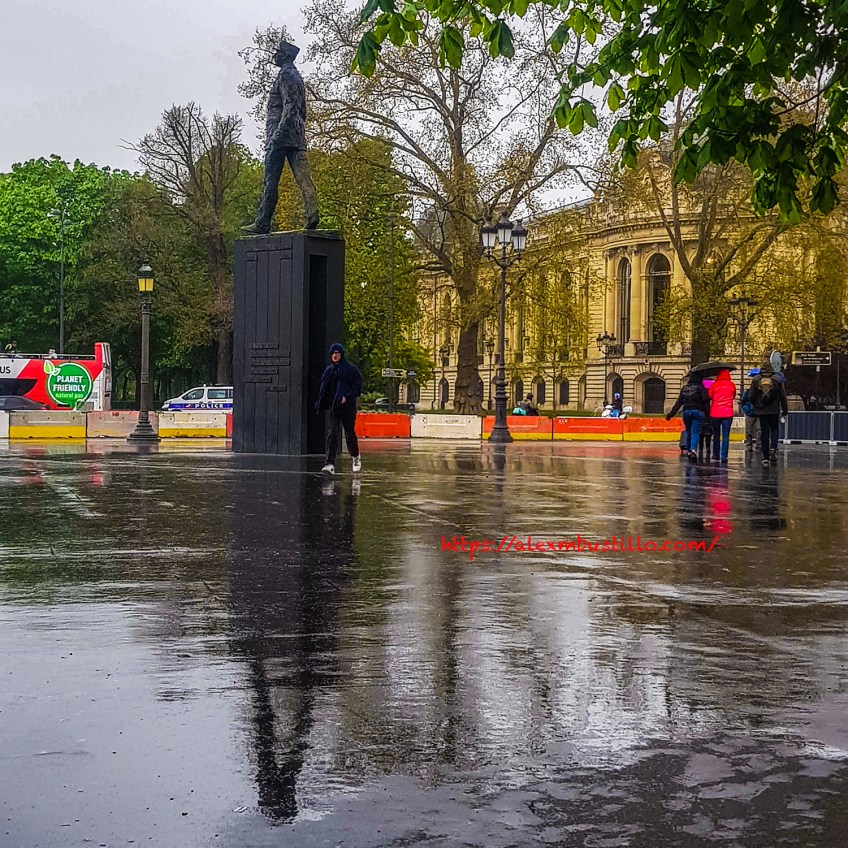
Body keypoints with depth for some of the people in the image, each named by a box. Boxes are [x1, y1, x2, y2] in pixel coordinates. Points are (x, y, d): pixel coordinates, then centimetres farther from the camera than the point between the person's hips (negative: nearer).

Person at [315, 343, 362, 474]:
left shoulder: (351, 369, -2)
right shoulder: (329, 370, 13)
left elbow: (358, 387, -6)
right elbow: (323, 388, 16)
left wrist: (347, 397, -20)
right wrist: (320, 403, 4)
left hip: (348, 407, -3)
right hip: (332, 407, 3)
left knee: (350, 433, 8)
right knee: (332, 434, -9)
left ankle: (356, 457, 34)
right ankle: (330, 463, -17)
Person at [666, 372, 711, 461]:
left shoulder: (684, 388, 15)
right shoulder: (700, 387, 3)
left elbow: (678, 402, 13)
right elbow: (706, 399, -7)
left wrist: (671, 414, 15)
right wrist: (707, 412, -4)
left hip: (686, 412, 3)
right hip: (698, 411, -3)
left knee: (689, 432, 15)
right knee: (695, 432, -8)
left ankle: (689, 451, 17)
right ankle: (693, 449, -28)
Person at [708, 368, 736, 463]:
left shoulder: (714, 385, -3)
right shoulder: (732, 385, 2)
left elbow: (709, 397, 1)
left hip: (715, 413, 0)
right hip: (728, 413, 0)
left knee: (716, 434, 15)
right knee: (726, 436, 0)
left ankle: (716, 455, 19)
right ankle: (724, 456, -6)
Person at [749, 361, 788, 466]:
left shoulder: (756, 380, 0)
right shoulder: (777, 379, 0)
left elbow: (751, 396, 2)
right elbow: (783, 396, 1)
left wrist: (755, 406, 19)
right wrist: (785, 409, 10)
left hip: (761, 411, 0)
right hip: (774, 410, 0)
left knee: (764, 432, 5)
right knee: (774, 429, 14)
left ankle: (765, 457, 4)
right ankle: (773, 448, -12)